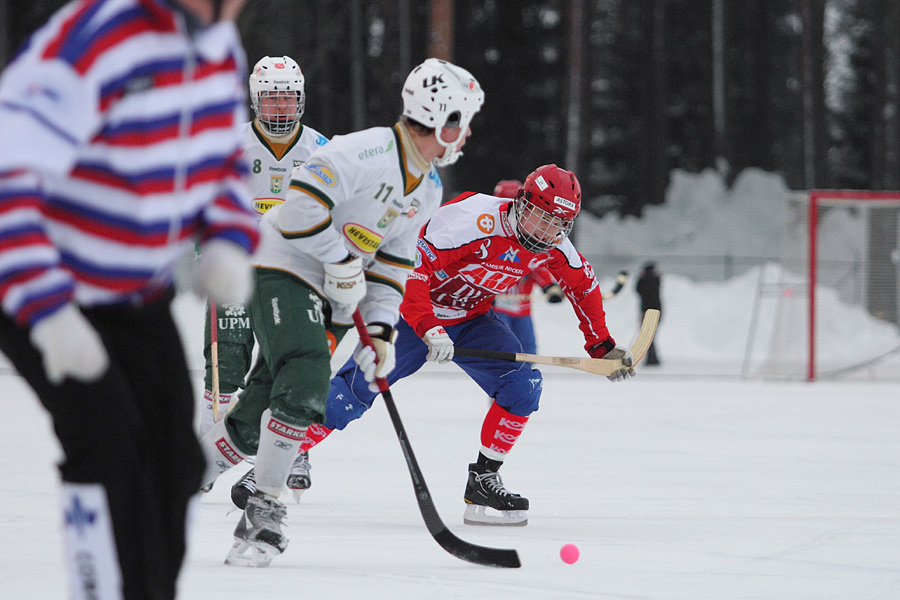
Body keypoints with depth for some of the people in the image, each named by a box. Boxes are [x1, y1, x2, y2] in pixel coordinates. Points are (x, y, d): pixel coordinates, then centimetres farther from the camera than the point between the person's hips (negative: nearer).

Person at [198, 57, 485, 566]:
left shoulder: (429, 189, 10)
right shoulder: (368, 151, -20)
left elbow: (393, 261, 13)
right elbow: (301, 204, -26)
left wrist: (381, 328, 1)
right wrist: (342, 262, -20)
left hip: (326, 296, 9)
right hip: (283, 268, -9)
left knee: (256, 419, 4)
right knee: (305, 381, -26)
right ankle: (264, 511, -19)